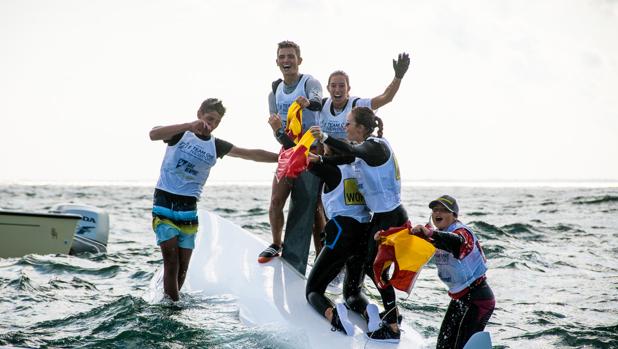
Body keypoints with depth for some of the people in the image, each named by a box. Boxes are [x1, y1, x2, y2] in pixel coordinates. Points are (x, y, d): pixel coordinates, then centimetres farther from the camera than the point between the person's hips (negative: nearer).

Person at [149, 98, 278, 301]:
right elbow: (153, 135, -23)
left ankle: (173, 301, 16)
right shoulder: (180, 134, -2)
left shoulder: (216, 146, 8)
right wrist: (189, 126, -32)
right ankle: (172, 304, -11)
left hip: (188, 207, 4)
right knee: (171, 255, -15)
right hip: (165, 201, -4)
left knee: (183, 264, 2)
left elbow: (252, 154, 8)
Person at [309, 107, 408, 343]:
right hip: (380, 216, 10)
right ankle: (392, 312, 32)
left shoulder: (376, 146, -19)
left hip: (392, 217, -10)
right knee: (370, 266, 17)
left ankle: (393, 329, -2)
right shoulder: (367, 147, 10)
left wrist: (325, 138, -55)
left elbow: (352, 152, -40)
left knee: (376, 269, -7)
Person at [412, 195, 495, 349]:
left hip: (478, 298, -9)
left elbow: (457, 242, -41)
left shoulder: (461, 231, -17)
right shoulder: (437, 236, 8)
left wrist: (430, 233, -58)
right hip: (459, 299, 9)